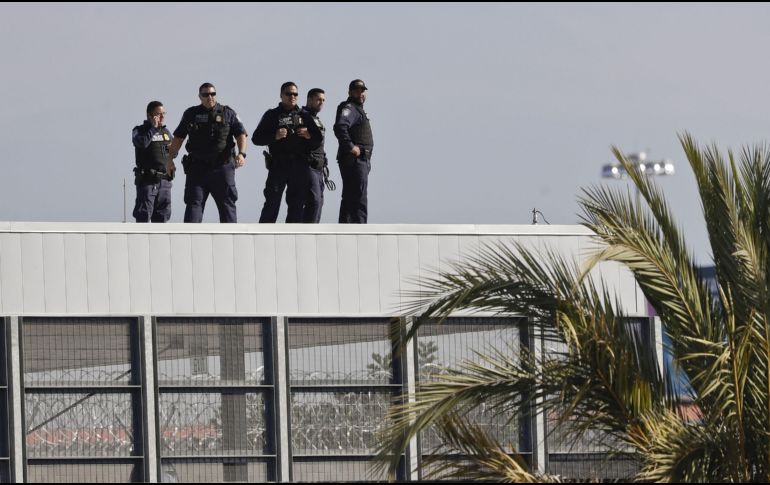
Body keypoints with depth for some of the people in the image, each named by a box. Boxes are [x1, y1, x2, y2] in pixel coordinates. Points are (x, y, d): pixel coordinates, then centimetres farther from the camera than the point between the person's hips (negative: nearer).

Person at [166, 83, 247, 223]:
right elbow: (178, 138, 14)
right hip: (197, 168, 1)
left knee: (227, 204, 2)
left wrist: (241, 154, -19)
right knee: (194, 204, -5)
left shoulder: (228, 113, 6)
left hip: (222, 168, -1)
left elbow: (241, 135, -1)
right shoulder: (191, 114, 11)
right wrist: (170, 159, 5)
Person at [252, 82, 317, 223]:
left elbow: (319, 138, 20)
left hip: (300, 167, 4)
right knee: (272, 203, -9)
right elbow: (256, 138, 2)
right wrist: (274, 136, -15)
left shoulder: (304, 116, 16)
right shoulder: (272, 115, 7)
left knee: (297, 204, 4)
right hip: (278, 165, -4)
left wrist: (310, 136, -3)